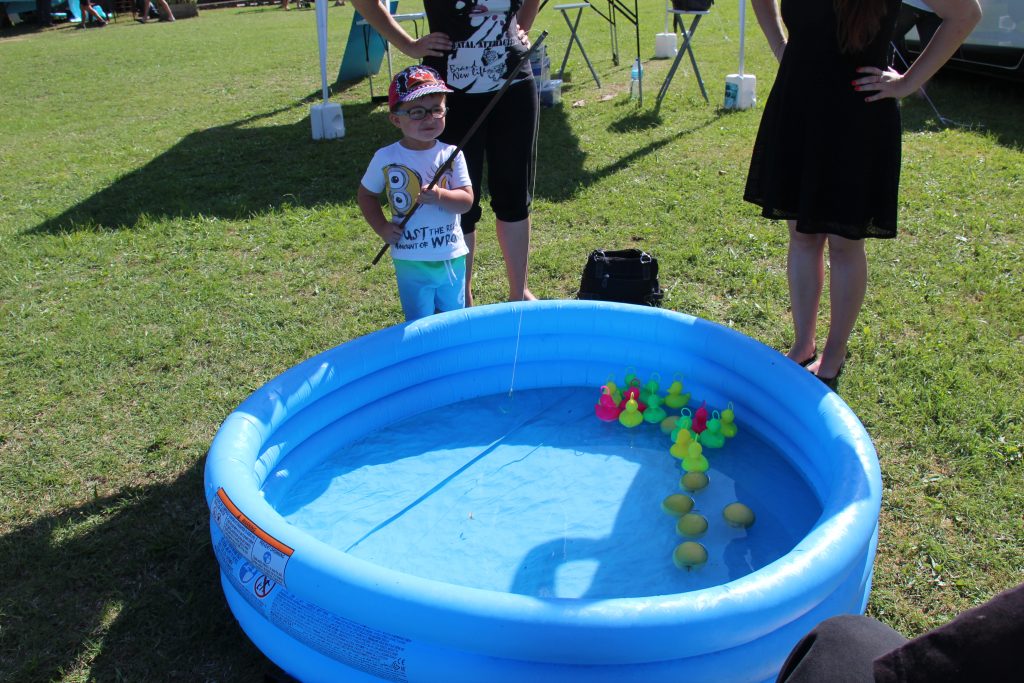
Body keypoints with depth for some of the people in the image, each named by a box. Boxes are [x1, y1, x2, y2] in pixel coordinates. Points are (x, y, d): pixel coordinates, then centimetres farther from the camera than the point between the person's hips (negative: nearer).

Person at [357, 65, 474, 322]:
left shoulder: (451, 154, -5)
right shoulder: (386, 158, -6)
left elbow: (467, 200, -9)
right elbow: (365, 194, 8)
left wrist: (440, 196, -28)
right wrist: (381, 227, -6)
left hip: (452, 257, 2)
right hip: (411, 260, -1)